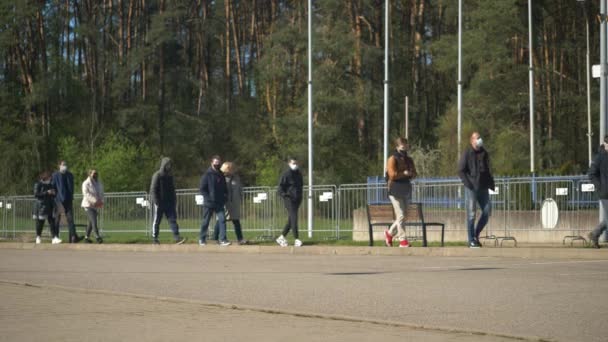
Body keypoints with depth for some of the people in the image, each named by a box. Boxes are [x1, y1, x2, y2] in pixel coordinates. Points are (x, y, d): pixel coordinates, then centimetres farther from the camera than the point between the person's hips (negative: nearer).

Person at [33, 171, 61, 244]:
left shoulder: (51, 184, 16)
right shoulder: (38, 184, -4)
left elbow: (54, 194, 25)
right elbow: (36, 194, -14)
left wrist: (54, 193, 0)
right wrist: (47, 192, -19)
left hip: (50, 206, 5)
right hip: (41, 206, -5)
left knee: (52, 222, -7)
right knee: (40, 222, 3)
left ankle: (54, 238, -15)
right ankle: (38, 237, 20)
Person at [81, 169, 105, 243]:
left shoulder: (98, 183, 13)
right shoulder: (86, 183, -7)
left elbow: (101, 193, 12)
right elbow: (86, 194, -18)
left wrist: (101, 201, -9)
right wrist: (95, 201, -27)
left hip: (94, 206, 7)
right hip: (88, 205, -7)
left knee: (91, 222, 9)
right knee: (94, 221, -16)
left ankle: (86, 237, 18)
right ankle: (97, 237, -22)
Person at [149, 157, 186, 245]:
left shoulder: (170, 176, 14)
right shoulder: (157, 175, -7)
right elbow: (153, 190, -11)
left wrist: (174, 200, 15)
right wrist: (156, 201, -18)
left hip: (169, 202, 6)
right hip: (159, 203, -6)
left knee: (173, 219, -5)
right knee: (157, 221, 3)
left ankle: (177, 237, -12)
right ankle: (154, 238, 12)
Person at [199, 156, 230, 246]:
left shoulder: (221, 176, 11)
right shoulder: (207, 175, -5)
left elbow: (225, 189, 21)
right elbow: (202, 189, -8)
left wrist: (225, 197, 6)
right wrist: (209, 198, -14)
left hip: (220, 204, 4)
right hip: (209, 203, -4)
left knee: (222, 220, -9)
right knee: (206, 222, 6)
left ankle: (222, 240, -11)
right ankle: (202, 239, 21)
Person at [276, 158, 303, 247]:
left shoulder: (298, 174, 13)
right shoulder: (286, 174, -8)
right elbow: (281, 185, -8)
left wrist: (300, 196, 17)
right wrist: (283, 194, -18)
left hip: (297, 199, 8)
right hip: (289, 199, -8)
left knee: (291, 220, 9)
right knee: (293, 218, -11)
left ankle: (281, 237, 19)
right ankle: (297, 239, -10)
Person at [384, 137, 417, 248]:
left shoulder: (409, 160, 16)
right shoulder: (392, 159, -6)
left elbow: (414, 174, 17)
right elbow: (392, 175, -16)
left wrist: (410, 174, -5)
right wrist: (404, 173, -10)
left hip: (406, 190, 7)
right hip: (396, 191, -7)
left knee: (402, 216, 10)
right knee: (401, 216, -9)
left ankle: (389, 233, 29)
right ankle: (403, 240, -6)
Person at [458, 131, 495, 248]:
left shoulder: (485, 154, 15)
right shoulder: (467, 154, -2)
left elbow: (489, 171, 20)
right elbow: (461, 171, -7)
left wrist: (491, 184, 8)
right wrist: (468, 184, -16)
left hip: (483, 188, 5)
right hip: (471, 188, -5)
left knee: (487, 210, 0)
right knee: (471, 213, -4)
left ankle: (476, 235, 16)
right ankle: (471, 240, -1)